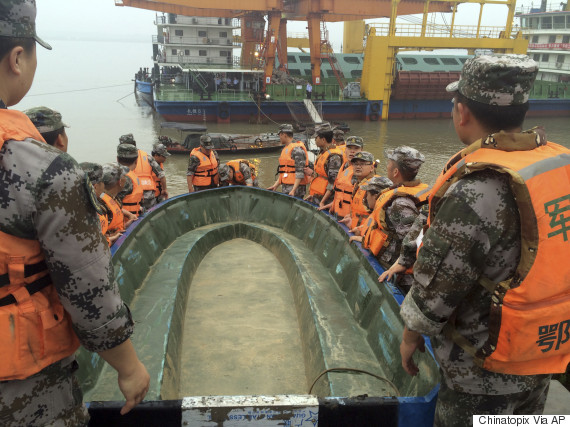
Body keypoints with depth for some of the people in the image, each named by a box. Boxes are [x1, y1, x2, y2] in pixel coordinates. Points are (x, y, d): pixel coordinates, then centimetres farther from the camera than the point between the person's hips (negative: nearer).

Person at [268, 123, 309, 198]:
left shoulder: (297, 149, -11)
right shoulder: (285, 149, 20)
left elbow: (300, 172, -18)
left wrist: (293, 190, -23)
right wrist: (275, 185, 17)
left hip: (295, 187, -9)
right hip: (285, 188, 9)